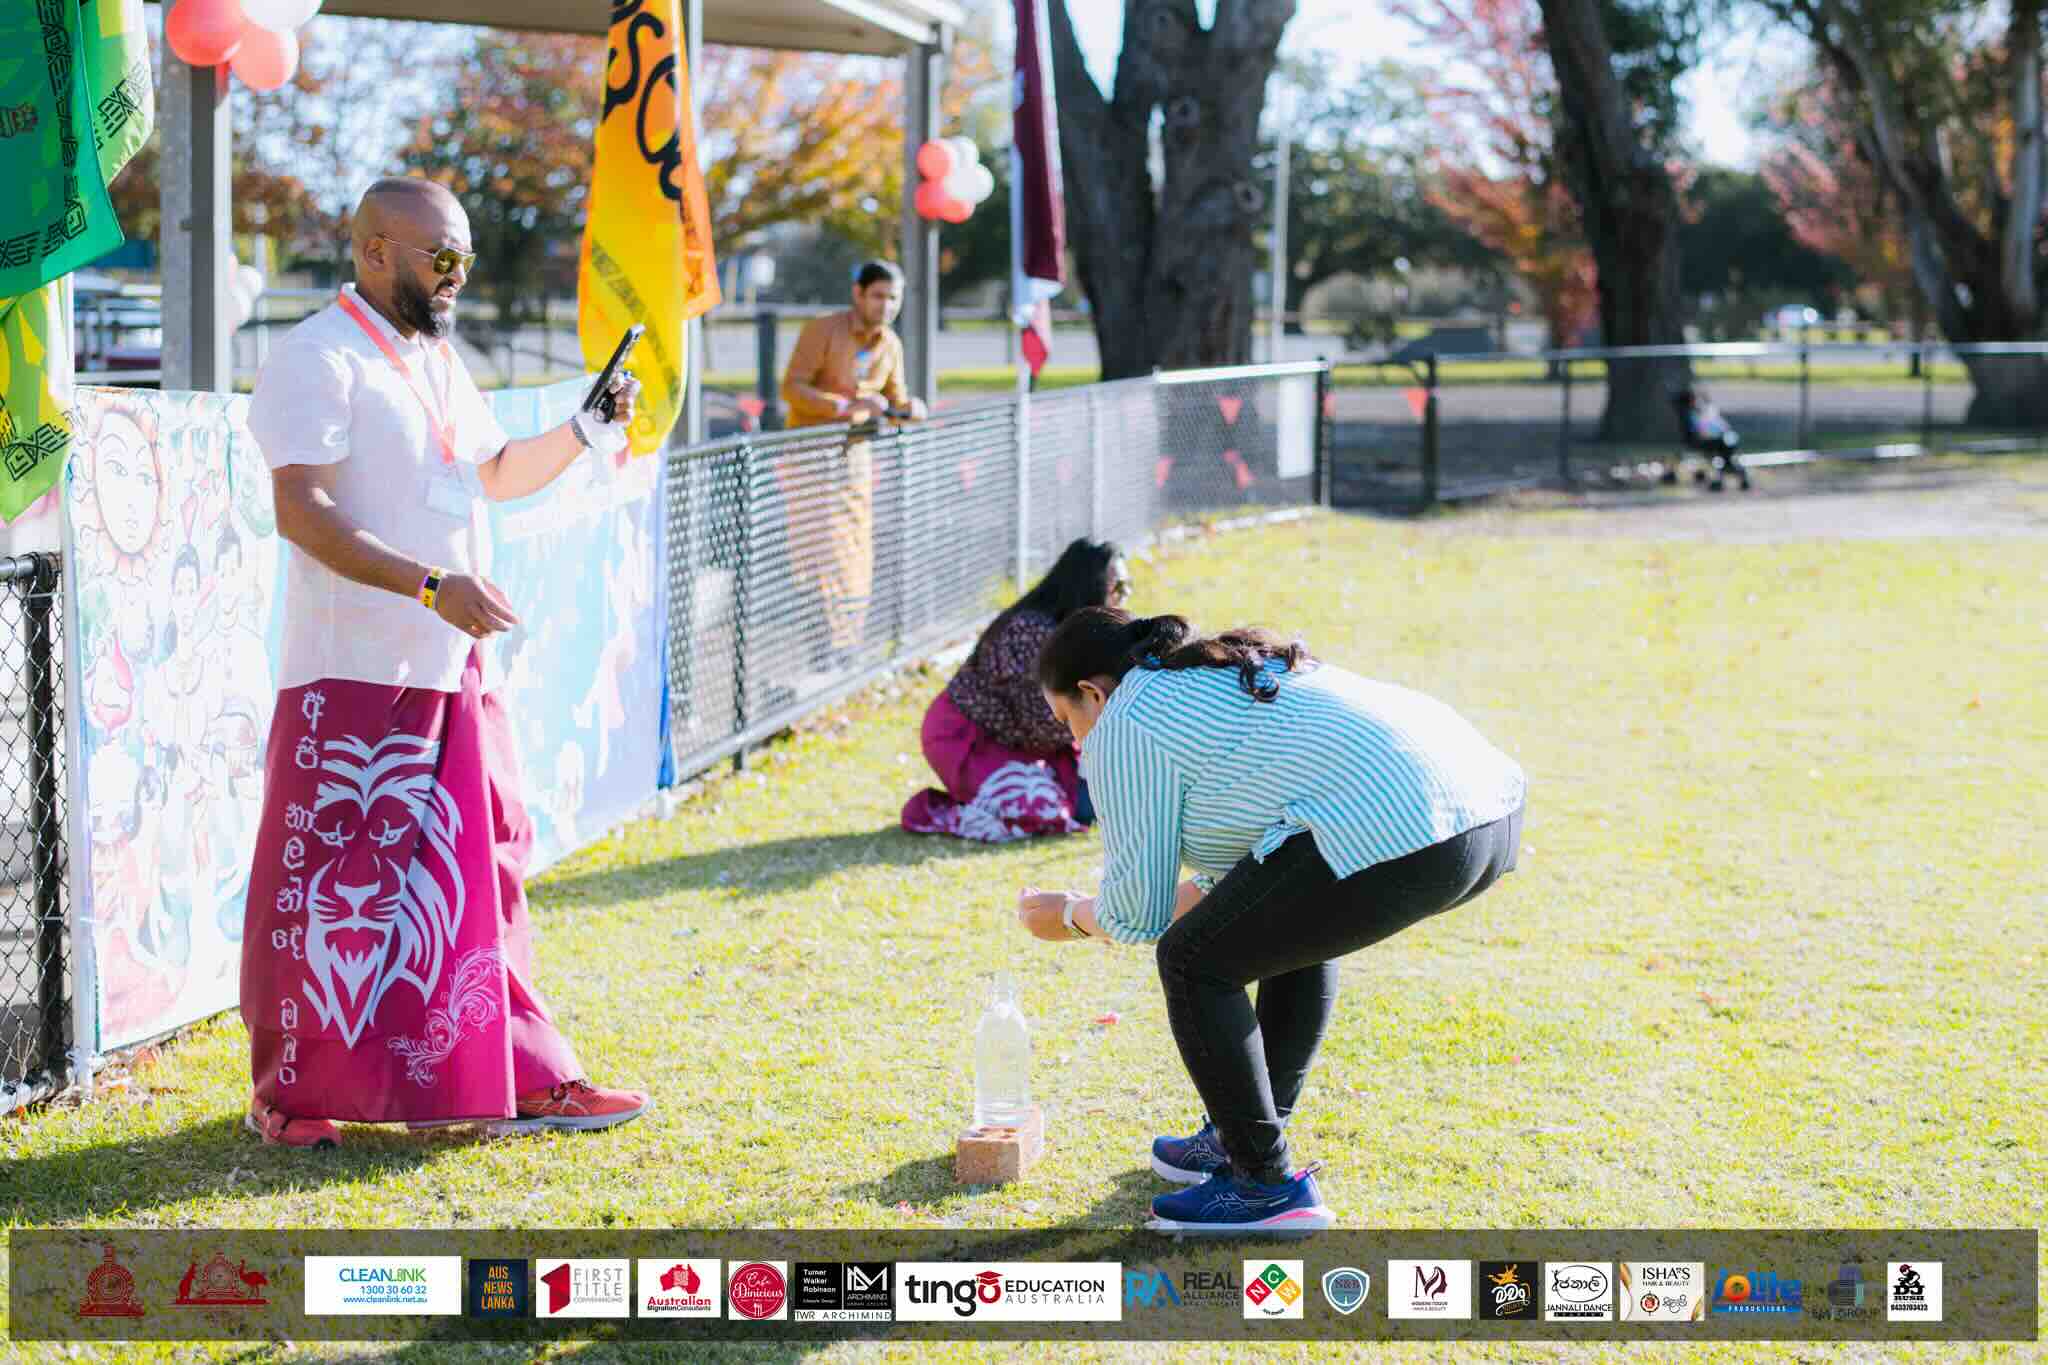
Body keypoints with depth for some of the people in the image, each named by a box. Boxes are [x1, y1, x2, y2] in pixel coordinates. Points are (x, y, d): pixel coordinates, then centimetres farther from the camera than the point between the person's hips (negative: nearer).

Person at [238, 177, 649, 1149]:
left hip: (456, 669, 8)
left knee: (480, 873, 11)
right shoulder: (317, 360, -11)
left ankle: (519, 1080, 18)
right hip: (355, 671, -8)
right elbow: (302, 511, -20)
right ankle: (292, 1095, 9)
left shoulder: (437, 358, 17)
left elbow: (495, 475, 29)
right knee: (329, 883, -2)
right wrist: (430, 584, -29)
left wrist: (586, 432, 10)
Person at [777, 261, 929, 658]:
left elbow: (896, 401, 13)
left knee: (857, 560, 6)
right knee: (824, 555, -12)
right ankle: (829, 651, -12)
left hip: (855, 454, 6)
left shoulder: (891, 344, 4)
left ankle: (847, 651, 13)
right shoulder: (822, 331, -13)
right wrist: (845, 406, -32)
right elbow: (791, 388, -20)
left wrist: (910, 409, -12)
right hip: (809, 453, -6)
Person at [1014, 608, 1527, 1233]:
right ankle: (1248, 1136, 35)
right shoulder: (1232, 673, 30)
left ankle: (1268, 1183, 9)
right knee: (1295, 918, 31)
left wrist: (1071, 917, 27)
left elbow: (1137, 915, 8)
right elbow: (1236, 865, 36)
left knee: (1194, 961, 5)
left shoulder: (1126, 727, 4)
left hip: (1398, 842, -9)